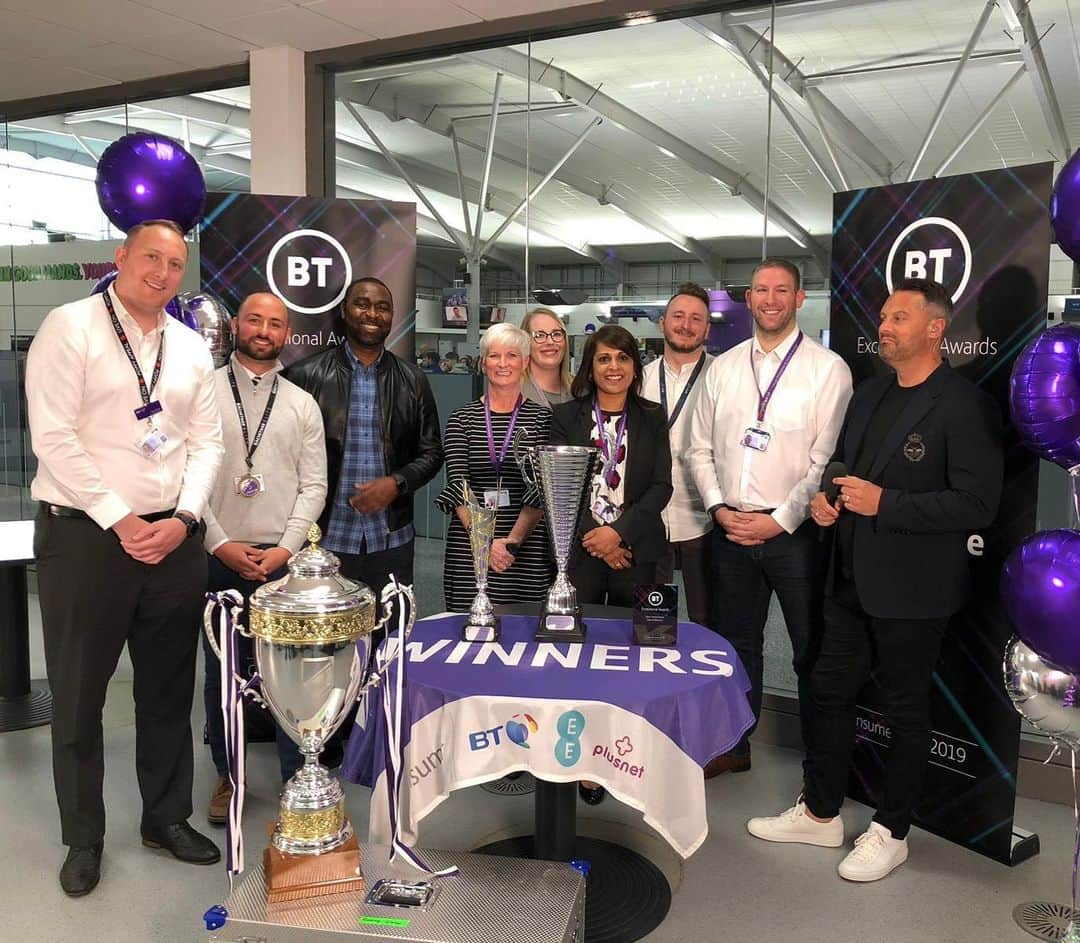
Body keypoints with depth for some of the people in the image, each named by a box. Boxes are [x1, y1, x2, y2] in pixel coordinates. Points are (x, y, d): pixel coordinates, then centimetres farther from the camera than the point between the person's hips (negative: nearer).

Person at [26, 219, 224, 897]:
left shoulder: (192, 348, 10)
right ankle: (84, 837, 24)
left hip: (174, 537, 5)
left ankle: (167, 817, 30)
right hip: (85, 535, -4)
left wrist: (182, 520, -7)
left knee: (170, 690, 13)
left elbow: (207, 442, 7)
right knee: (78, 695, 7)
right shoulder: (70, 328, -5)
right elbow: (54, 437, -12)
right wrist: (120, 521, -14)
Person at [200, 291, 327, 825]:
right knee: (221, 673, 9)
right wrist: (221, 544, -9)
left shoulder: (302, 405, 9)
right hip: (218, 555, 0)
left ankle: (297, 778, 16)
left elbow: (313, 486, 5)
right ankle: (227, 776, 27)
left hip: (284, 558, 1)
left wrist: (286, 547, -7)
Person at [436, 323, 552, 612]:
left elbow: (541, 488, -3)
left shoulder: (542, 418, 4)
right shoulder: (462, 418, 6)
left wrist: (513, 540, -15)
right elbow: (458, 483, -2)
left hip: (528, 547, 0)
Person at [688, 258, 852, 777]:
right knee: (736, 642, 16)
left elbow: (827, 458, -10)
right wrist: (720, 509, -3)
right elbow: (700, 448, 9)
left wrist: (778, 520, -13)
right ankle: (732, 746, 32)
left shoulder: (827, 368, -5)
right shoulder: (723, 367, 9)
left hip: (794, 531, -4)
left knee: (812, 648, 7)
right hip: (731, 529, 4)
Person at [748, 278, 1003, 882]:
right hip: (853, 579, 8)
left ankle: (891, 833, 26)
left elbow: (978, 503, -18)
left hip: (912, 589, -7)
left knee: (907, 710, 9)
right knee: (832, 693, 15)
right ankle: (820, 814, 31)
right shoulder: (869, 395, 11)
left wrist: (884, 504, -22)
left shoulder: (965, 405, -13)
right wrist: (826, 498, -1)